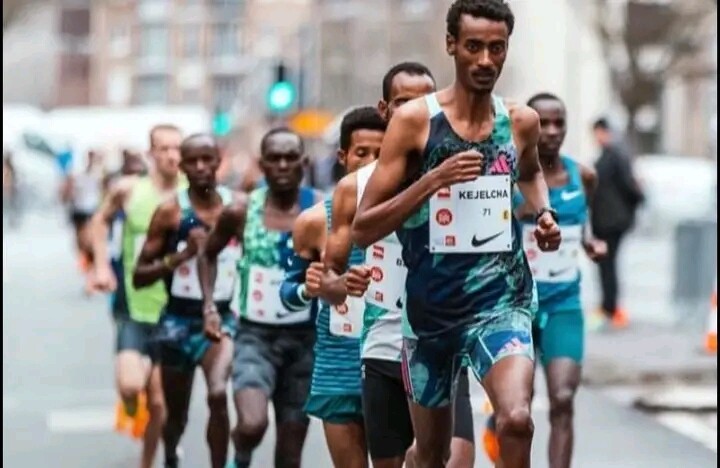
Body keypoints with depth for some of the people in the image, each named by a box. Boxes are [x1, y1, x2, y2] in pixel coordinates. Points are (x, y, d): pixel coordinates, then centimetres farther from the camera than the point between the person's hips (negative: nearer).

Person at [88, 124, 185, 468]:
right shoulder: (129, 190, -5)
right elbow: (100, 220, 15)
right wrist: (102, 266, 5)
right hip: (136, 308, 0)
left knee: (158, 401, 6)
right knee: (130, 386, -20)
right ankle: (131, 404, 18)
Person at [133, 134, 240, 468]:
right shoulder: (170, 211, -7)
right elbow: (139, 277, -6)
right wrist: (181, 255, -20)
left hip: (222, 317, 0)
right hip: (179, 320, 0)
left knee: (218, 394, -27)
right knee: (176, 412, 16)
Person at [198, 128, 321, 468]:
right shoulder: (241, 212, -4)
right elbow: (208, 255, 14)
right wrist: (209, 305, 2)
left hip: (303, 338, 1)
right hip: (255, 335, -1)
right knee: (252, 424, -25)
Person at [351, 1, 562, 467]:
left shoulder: (521, 121, 2)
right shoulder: (415, 119, -8)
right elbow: (363, 229, -10)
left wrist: (544, 212, 7)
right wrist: (434, 180, -21)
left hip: (501, 299, 0)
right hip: (431, 303, 0)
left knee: (516, 419, -27)